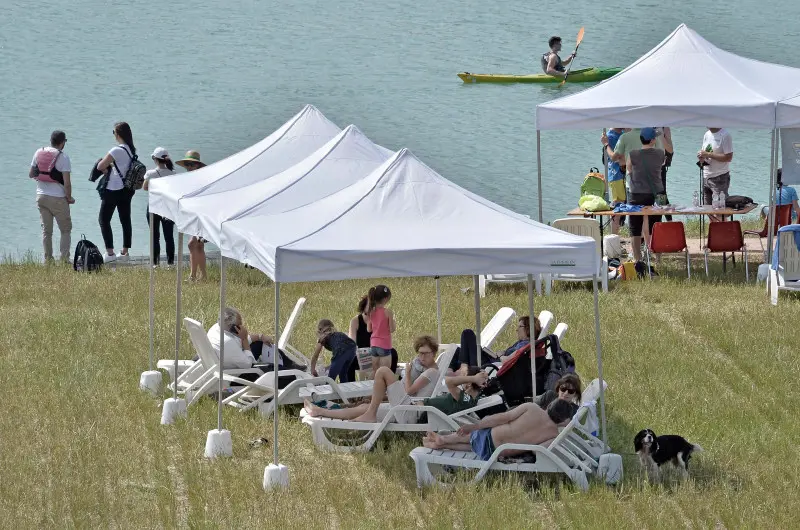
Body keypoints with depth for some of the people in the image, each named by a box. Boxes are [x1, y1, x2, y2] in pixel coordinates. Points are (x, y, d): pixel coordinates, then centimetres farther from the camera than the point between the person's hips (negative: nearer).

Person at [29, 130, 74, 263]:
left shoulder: (39, 153, 2)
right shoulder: (63, 157, -14)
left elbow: (31, 174, 10)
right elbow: (67, 182, -15)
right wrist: (69, 198, -1)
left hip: (41, 196, 5)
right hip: (57, 198, -5)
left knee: (46, 230, 12)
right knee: (66, 229, 6)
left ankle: (47, 259, 12)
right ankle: (64, 258, -2)